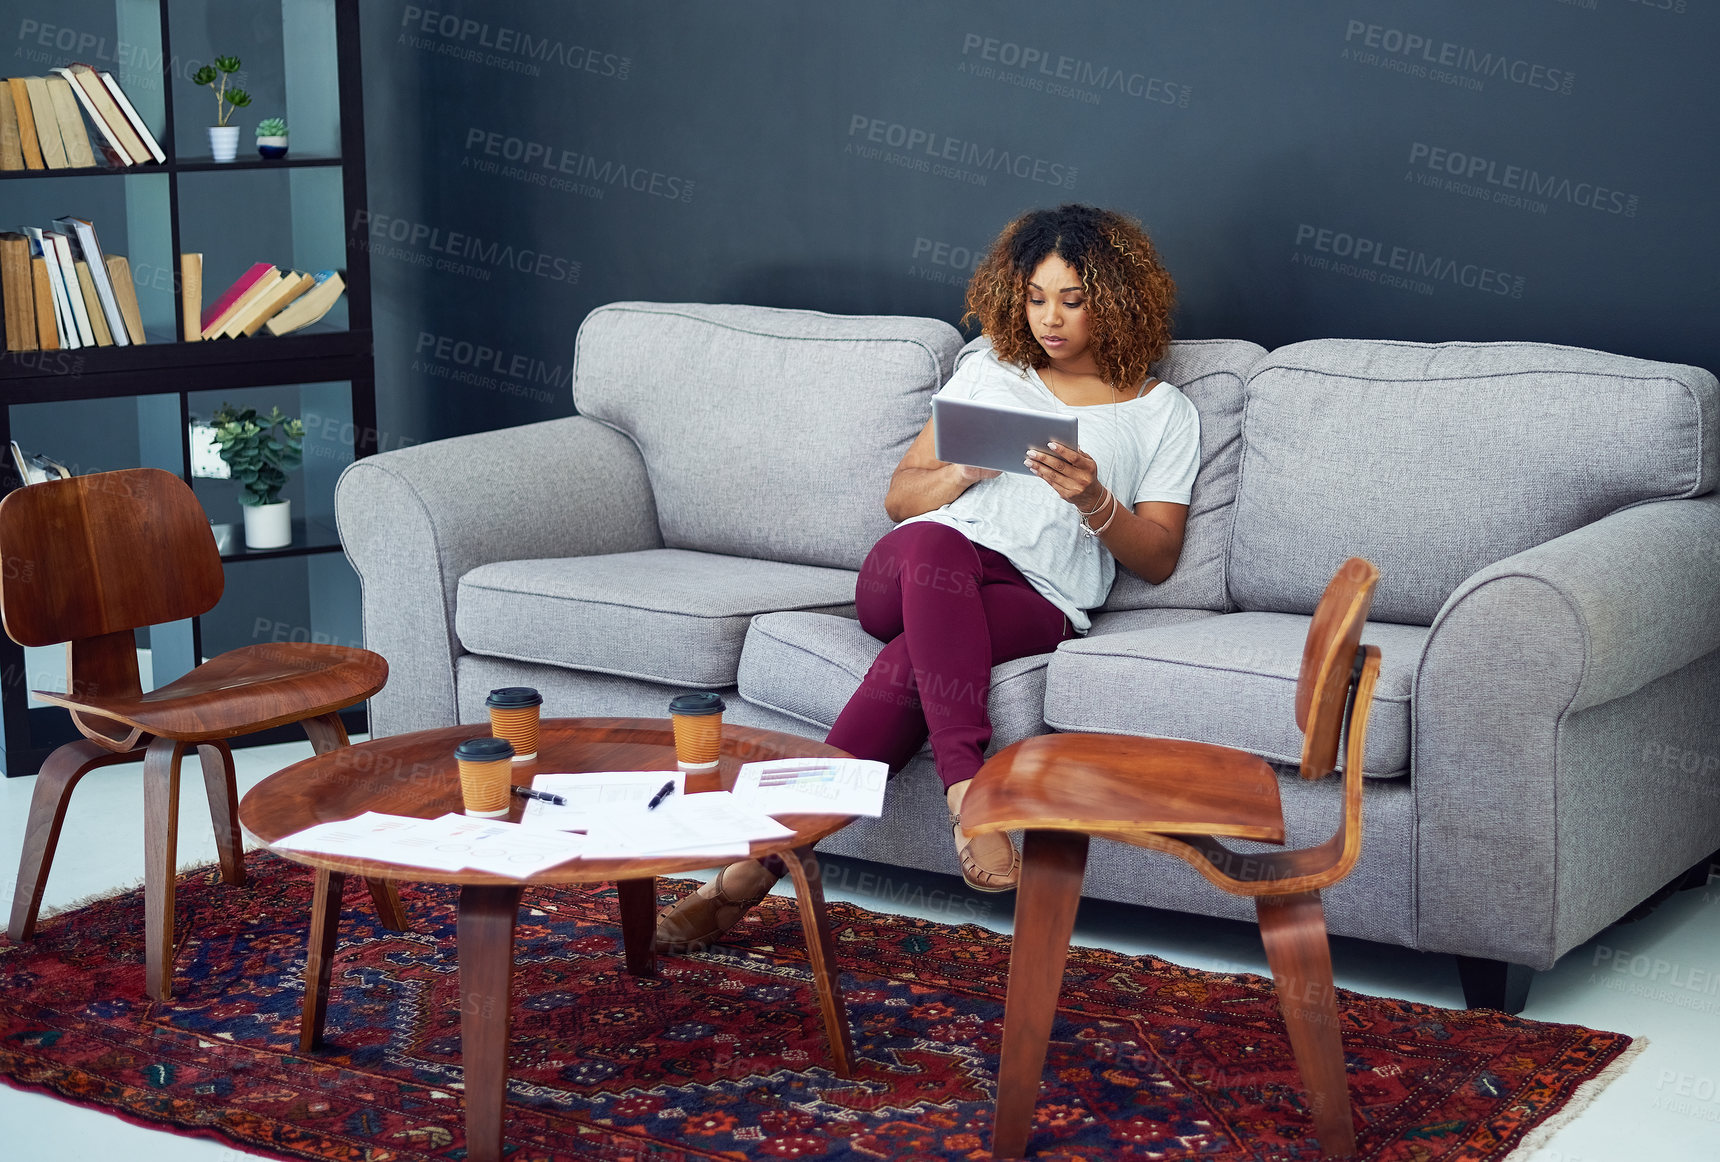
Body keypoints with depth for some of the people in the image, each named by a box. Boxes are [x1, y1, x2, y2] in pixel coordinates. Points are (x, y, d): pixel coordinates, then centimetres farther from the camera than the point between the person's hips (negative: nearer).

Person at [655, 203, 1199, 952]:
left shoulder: (1163, 413, 17)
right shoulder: (987, 370, 24)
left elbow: (1157, 559, 11)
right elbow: (900, 497, 22)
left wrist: (1094, 501, -9)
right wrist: (965, 470, -1)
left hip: (1039, 603, -2)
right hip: (906, 573, 2)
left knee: (911, 660, -36)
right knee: (936, 543, -39)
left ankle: (758, 866, -41)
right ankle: (966, 791, -47)